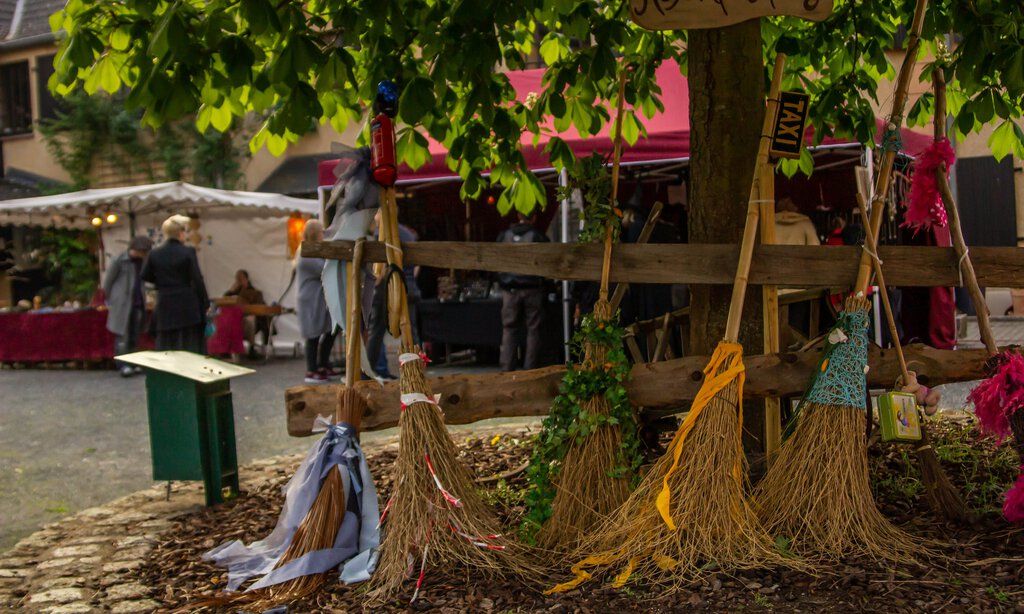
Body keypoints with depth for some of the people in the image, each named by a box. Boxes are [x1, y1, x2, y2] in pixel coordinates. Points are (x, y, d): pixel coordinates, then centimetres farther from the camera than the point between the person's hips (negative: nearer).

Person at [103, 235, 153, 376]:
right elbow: (108, 281, -3)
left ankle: (132, 364, 15)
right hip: (122, 304, -6)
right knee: (122, 334, -7)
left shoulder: (141, 261, 9)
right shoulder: (120, 260, -9)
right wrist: (109, 301, 2)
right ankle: (123, 365, -7)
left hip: (137, 304, 6)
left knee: (135, 335, 9)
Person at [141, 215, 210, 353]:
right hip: (187, 306, -3)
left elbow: (145, 276, 11)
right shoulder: (188, 252, -11)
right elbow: (197, 280, -10)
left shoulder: (154, 253, 1)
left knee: (166, 344, 9)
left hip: (165, 306, 3)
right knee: (190, 345, 3)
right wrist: (206, 304, -1)